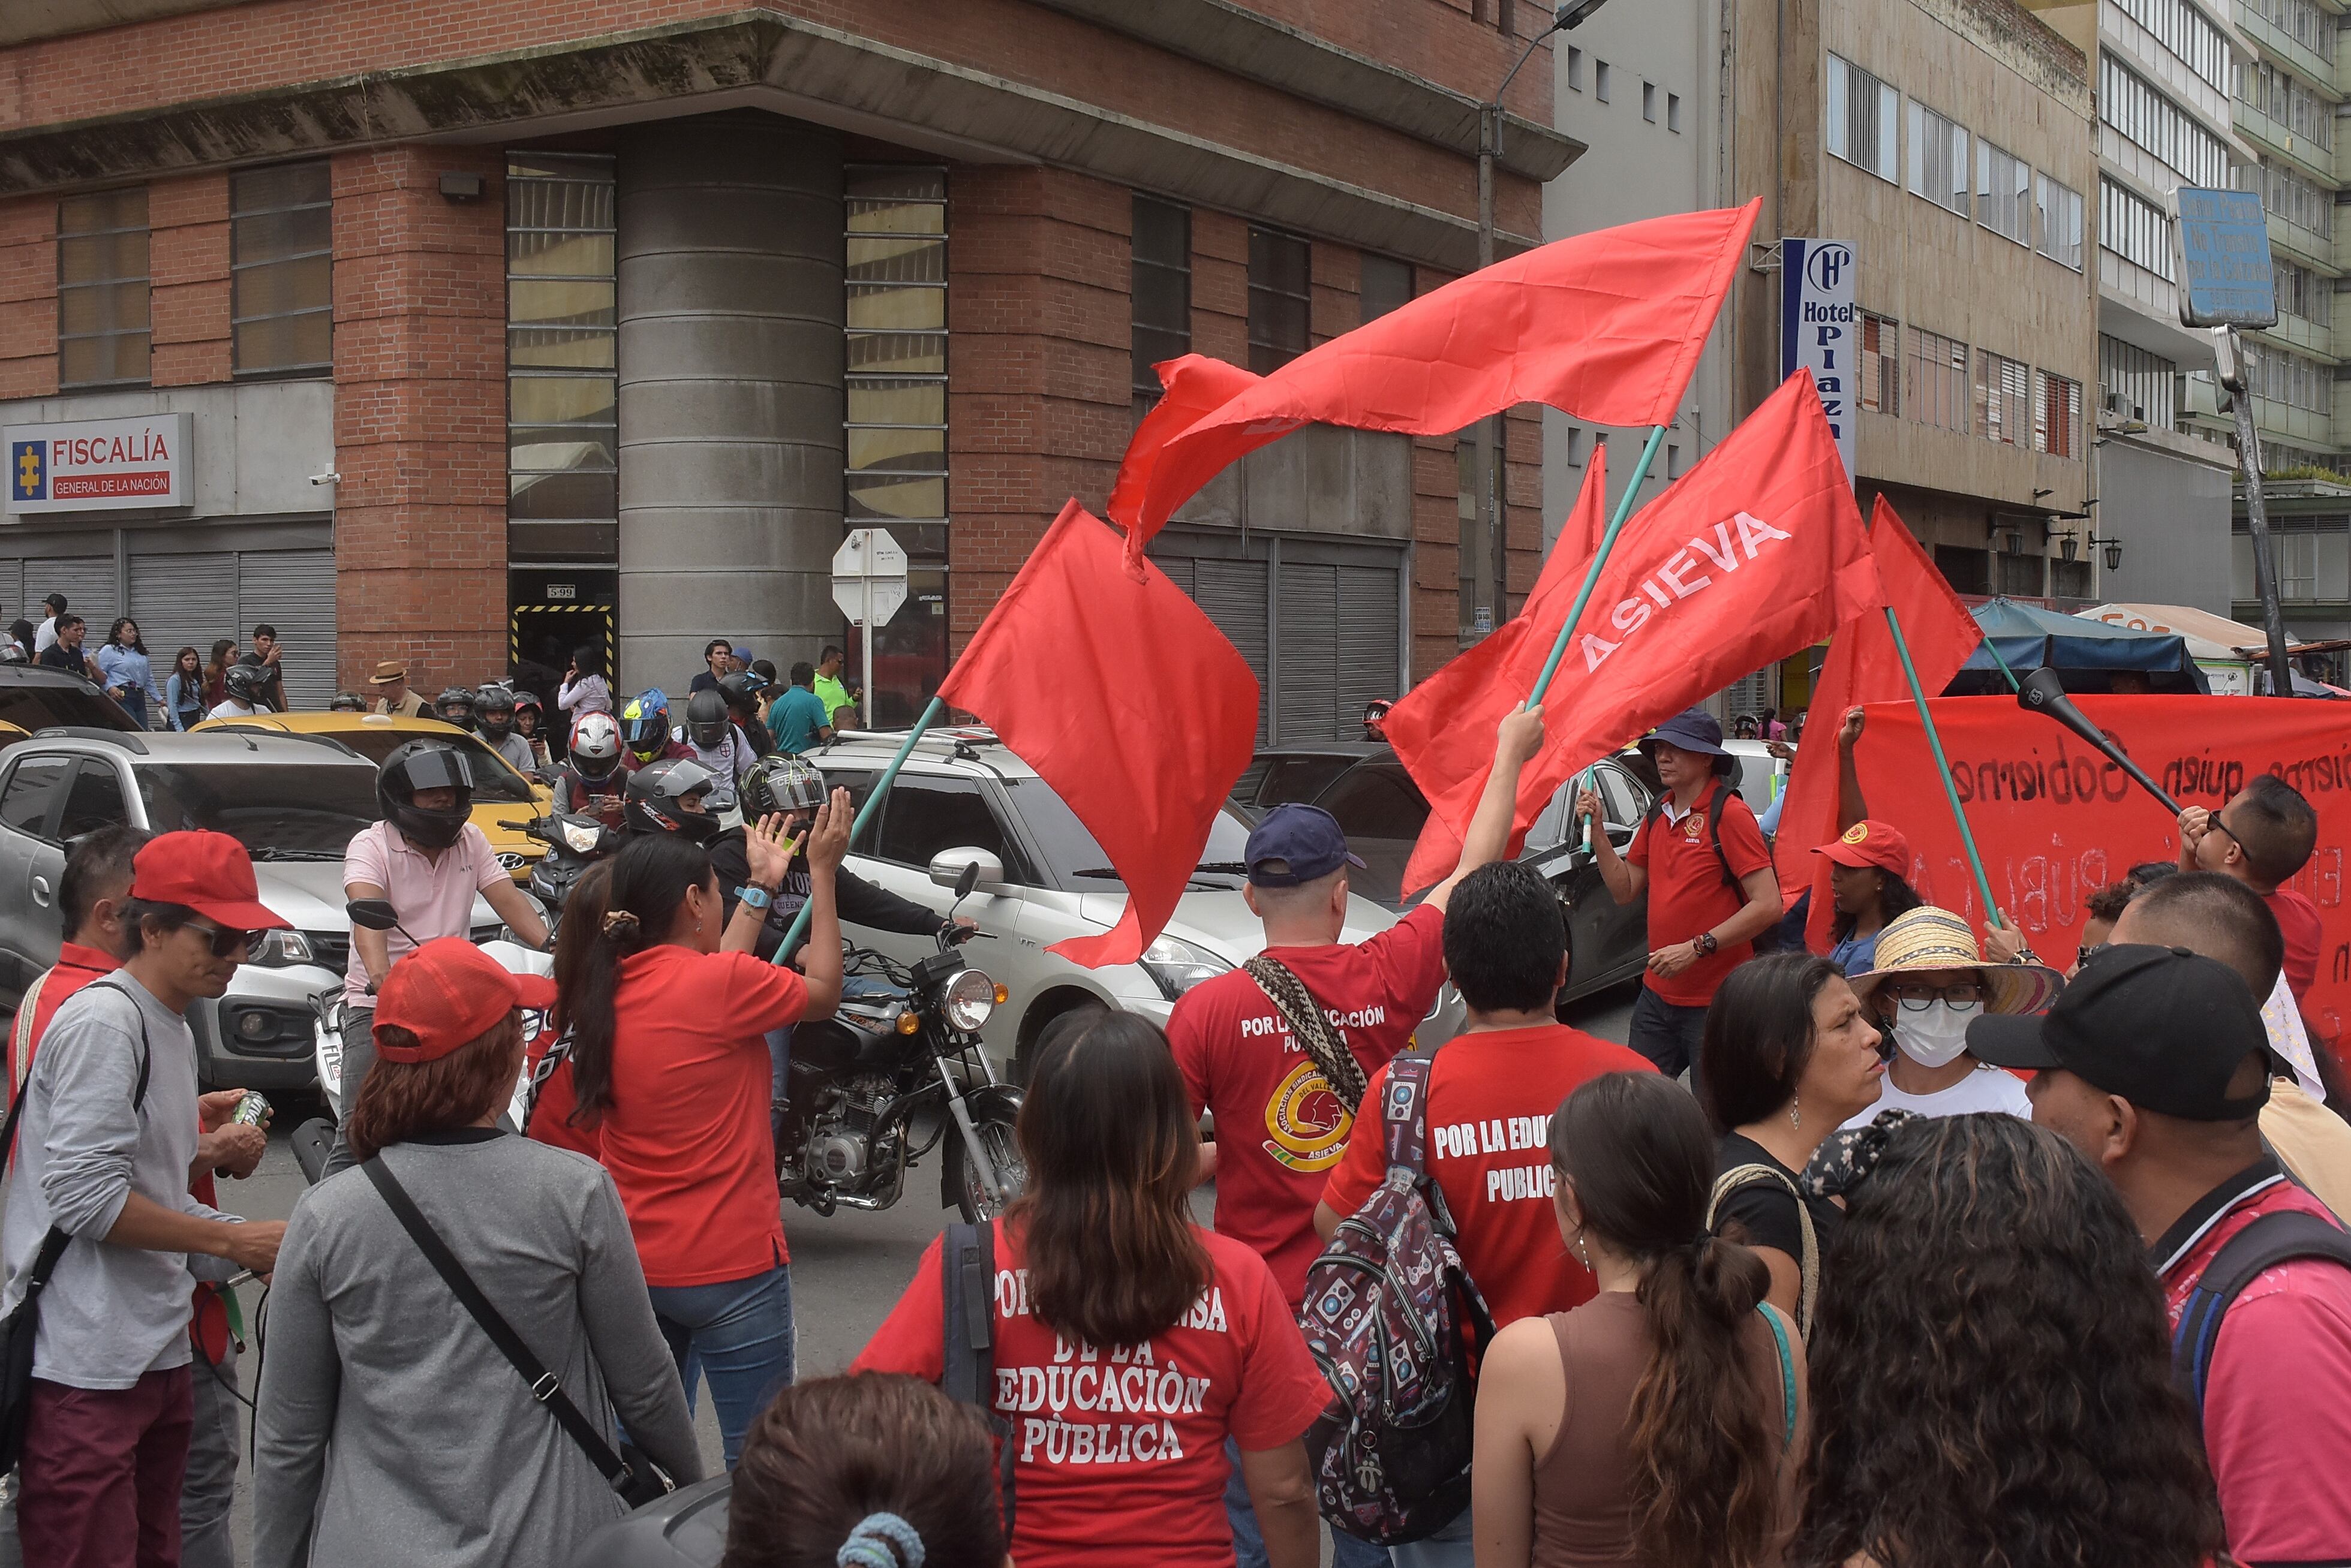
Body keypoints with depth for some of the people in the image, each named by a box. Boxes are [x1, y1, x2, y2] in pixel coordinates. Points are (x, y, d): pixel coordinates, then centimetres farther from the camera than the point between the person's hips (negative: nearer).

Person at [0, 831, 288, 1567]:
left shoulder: (170, 1029, 17)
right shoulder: (103, 1023, -14)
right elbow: (86, 1196, -20)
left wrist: (264, 1248, 5)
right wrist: (231, 1239, -14)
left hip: (155, 1354, 10)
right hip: (86, 1368, -10)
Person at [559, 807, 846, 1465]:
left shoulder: (604, 994, 4)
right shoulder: (721, 981, -17)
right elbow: (822, 993, 0)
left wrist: (763, 887, 25)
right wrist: (823, 872, 7)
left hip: (632, 1263, 7)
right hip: (731, 1266, -7)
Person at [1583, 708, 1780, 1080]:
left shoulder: (1729, 814, -14)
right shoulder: (1659, 814, 9)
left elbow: (1768, 905, -20)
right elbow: (1625, 890, 12)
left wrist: (1696, 948, -22)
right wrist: (1596, 829, 0)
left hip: (1715, 1004, -7)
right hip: (1657, 994, 7)